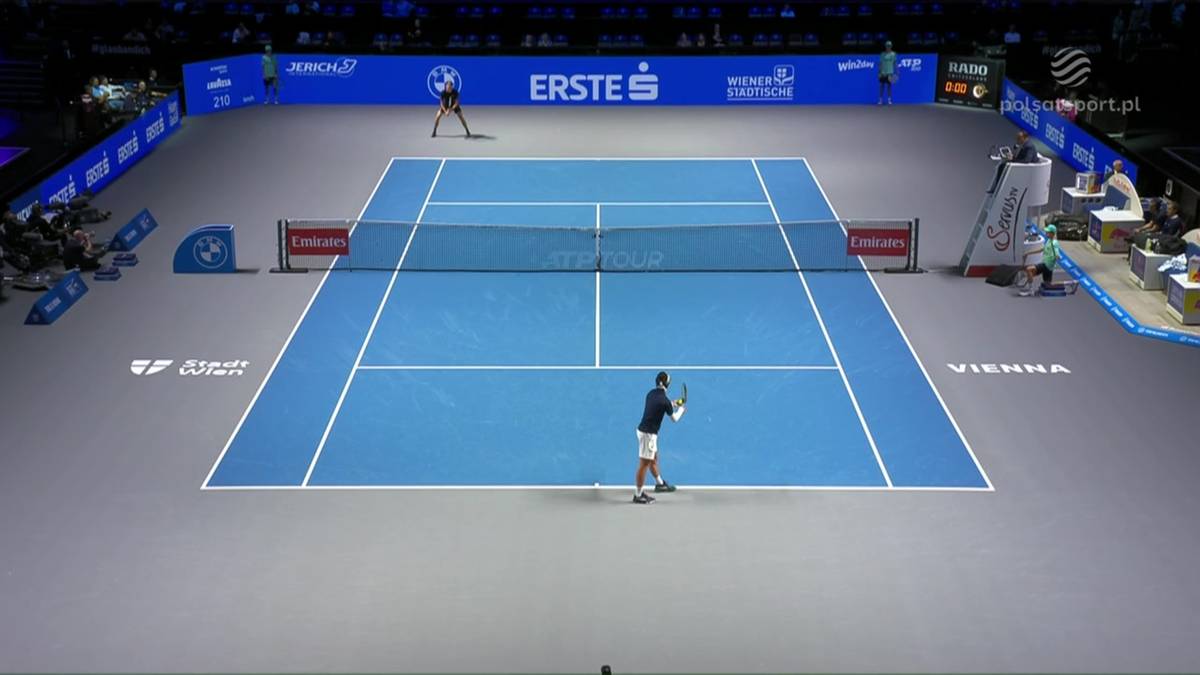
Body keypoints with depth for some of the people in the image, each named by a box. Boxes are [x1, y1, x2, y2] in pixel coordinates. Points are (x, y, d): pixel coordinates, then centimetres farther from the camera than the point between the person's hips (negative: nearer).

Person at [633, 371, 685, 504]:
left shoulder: (651, 393, 3)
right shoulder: (664, 400, -19)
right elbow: (674, 419, -2)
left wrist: (673, 403, 27)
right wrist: (681, 409, 17)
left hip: (643, 430, 9)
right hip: (648, 433, -9)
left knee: (654, 458, 25)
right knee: (644, 464, -3)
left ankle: (660, 483, 43)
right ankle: (638, 495, 2)